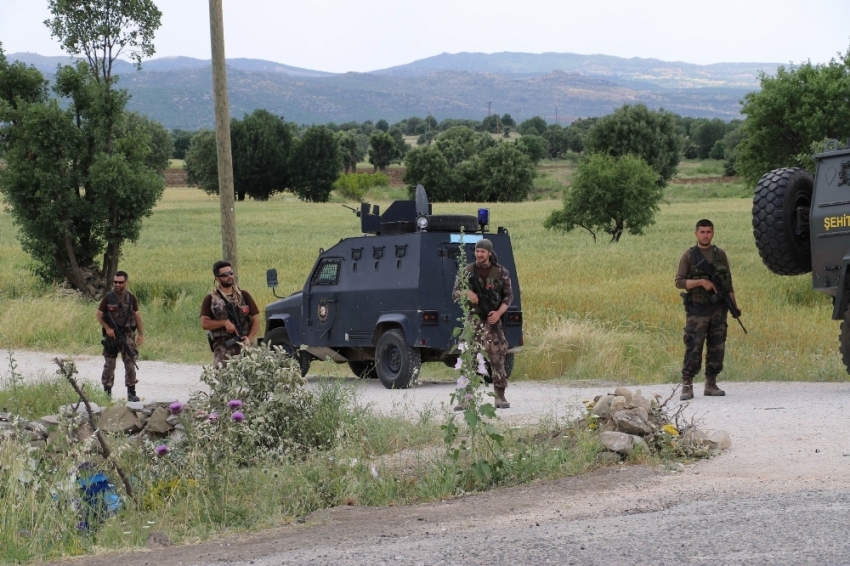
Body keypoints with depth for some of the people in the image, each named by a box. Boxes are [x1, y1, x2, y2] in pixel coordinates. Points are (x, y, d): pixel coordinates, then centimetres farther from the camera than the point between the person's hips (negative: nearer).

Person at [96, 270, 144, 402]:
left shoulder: (131, 298, 2)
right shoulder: (108, 298, -2)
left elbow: (137, 315, 9)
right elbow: (99, 315, 2)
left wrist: (141, 334, 6)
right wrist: (107, 328, -12)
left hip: (128, 335, 1)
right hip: (111, 335, 0)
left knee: (130, 364, -2)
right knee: (109, 365, 3)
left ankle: (131, 392, 3)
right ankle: (107, 392, 11)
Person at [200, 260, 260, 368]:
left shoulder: (244, 295, 12)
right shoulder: (210, 299, 6)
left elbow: (255, 319, 11)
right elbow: (204, 324, -2)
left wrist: (250, 338, -5)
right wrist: (224, 322, -14)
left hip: (245, 347, 3)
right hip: (223, 349, -2)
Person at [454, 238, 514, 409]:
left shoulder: (501, 272, 2)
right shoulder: (467, 271, 6)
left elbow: (509, 295, 4)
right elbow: (455, 292, 8)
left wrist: (499, 312, -11)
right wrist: (467, 293, -15)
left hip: (492, 319, -1)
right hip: (472, 318, 1)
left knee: (497, 357, -2)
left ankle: (500, 396, 4)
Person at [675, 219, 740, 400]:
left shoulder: (720, 254, 11)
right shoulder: (689, 256, 1)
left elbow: (729, 282, 14)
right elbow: (679, 282, -4)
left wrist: (734, 304, 5)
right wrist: (700, 282, -16)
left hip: (719, 309, 4)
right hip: (697, 309, -4)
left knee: (717, 348, 5)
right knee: (693, 348, -9)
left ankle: (711, 384, 13)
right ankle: (687, 386, -7)